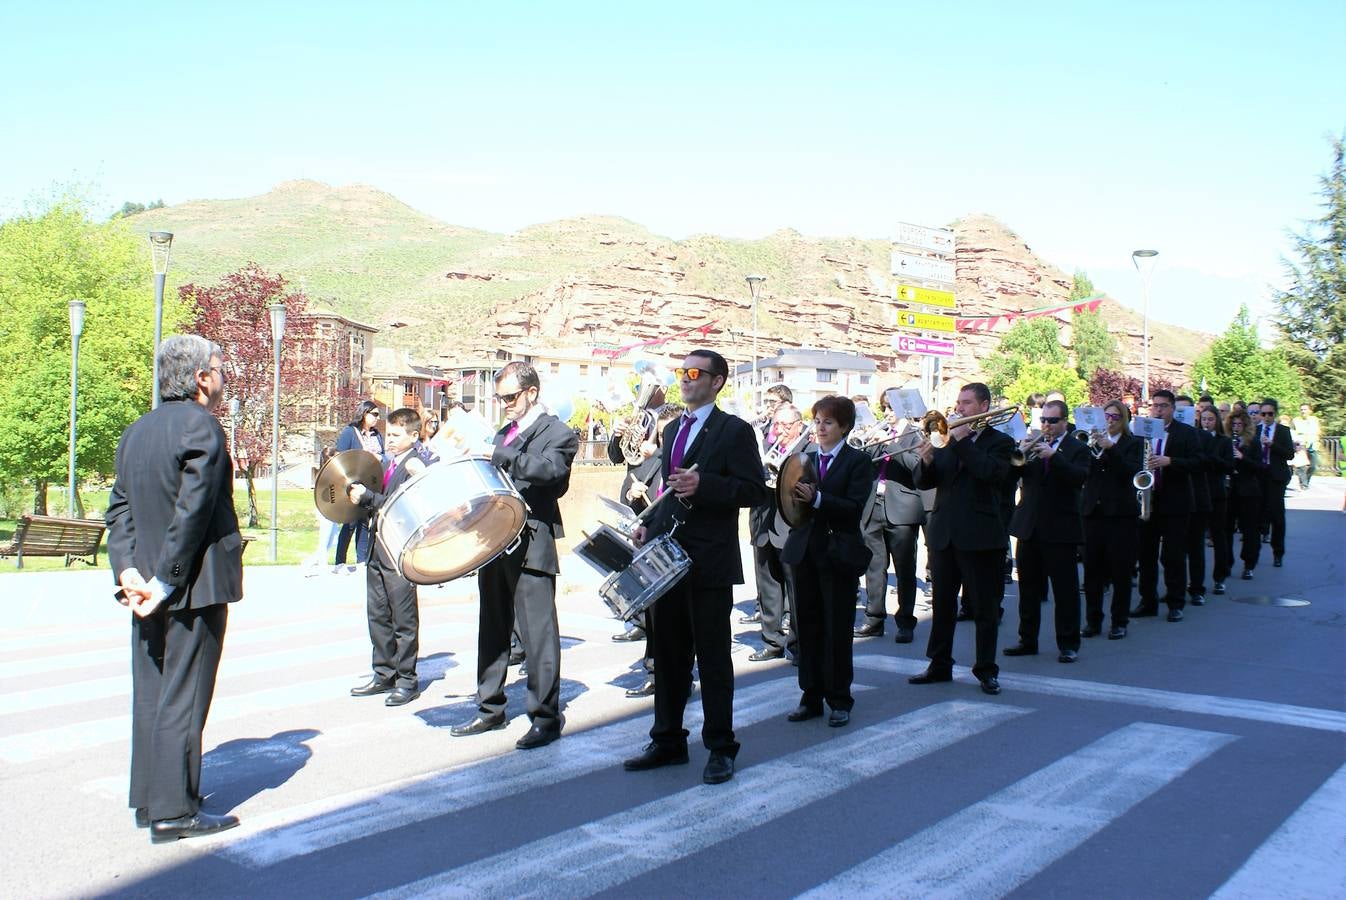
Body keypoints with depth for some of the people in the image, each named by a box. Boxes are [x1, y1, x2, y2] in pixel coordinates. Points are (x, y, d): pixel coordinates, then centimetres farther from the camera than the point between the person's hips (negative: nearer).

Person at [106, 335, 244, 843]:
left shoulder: (136, 432, 12)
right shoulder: (201, 427, -15)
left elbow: (119, 509, 8)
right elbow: (192, 511, -21)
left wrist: (127, 570, -1)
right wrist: (167, 581, -16)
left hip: (148, 589, 8)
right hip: (195, 587, -8)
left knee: (150, 694, 14)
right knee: (183, 697, -2)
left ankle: (149, 800, 24)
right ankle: (174, 811, 5)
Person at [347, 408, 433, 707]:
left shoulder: (416, 465, -11)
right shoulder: (391, 462, 16)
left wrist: (368, 496, -16)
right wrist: (362, 497, 3)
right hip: (379, 547, 9)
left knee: (404, 618, 0)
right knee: (377, 615, 14)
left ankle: (406, 680, 9)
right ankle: (383, 675, 24)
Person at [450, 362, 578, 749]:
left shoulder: (558, 433, -5)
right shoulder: (503, 433, 19)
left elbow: (549, 469, -25)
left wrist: (497, 454, -32)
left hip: (531, 544, -8)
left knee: (538, 634, -3)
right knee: (492, 630, 15)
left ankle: (545, 717, 5)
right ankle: (490, 710, 25)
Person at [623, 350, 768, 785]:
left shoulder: (735, 431, -6)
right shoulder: (672, 429, 17)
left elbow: (754, 491, -13)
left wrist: (702, 484, -24)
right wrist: (649, 527, 9)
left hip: (710, 561, -7)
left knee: (713, 657, 2)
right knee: (669, 654, 13)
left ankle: (720, 748, 13)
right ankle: (668, 740, 24)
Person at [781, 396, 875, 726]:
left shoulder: (858, 461, -3)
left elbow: (855, 507, -15)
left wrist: (817, 498, -26)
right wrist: (793, 495, -14)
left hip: (838, 554, -4)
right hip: (804, 551, 5)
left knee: (837, 631, 3)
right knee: (807, 627, 9)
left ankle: (840, 700, 15)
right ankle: (811, 698, 19)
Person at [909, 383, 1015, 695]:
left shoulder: (1000, 442, 0)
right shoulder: (947, 438, 13)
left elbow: (991, 471, -21)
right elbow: (923, 482, 8)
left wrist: (962, 440, -16)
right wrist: (926, 462, -13)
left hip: (979, 536, -5)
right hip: (943, 534, 5)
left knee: (984, 607, 3)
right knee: (942, 604, 11)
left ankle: (986, 670, 12)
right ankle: (939, 665, 20)